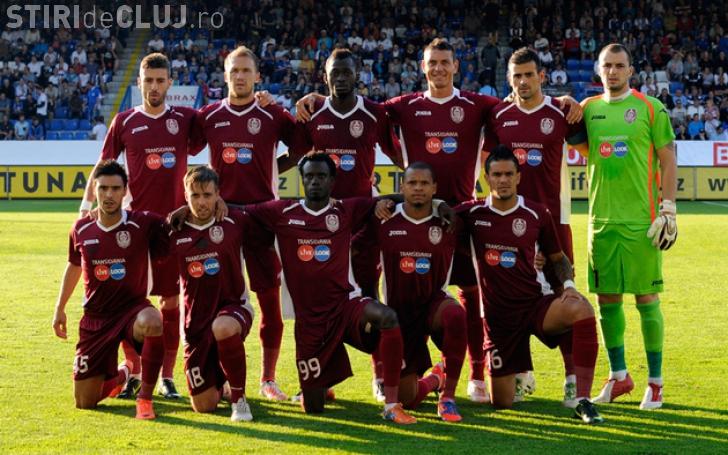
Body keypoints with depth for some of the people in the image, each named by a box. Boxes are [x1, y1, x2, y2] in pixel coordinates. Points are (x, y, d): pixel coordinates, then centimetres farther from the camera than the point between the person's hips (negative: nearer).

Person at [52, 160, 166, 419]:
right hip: (95, 319, 3)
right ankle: (122, 373, 38)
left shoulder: (144, 224, -12)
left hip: (133, 308, -3)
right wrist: (60, 308, 22)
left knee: (152, 322, -43)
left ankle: (145, 397, -23)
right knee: (85, 402, 2)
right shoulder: (81, 230, -1)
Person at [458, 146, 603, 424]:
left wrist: (568, 285, -7)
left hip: (535, 305, 0)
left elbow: (557, 257, 13)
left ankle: (583, 401, -30)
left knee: (581, 308, -35)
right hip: (498, 315, 0)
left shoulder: (537, 214, 1)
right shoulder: (472, 214, -1)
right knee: (502, 403, 1)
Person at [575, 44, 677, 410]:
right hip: (602, 218, 4)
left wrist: (668, 209, -8)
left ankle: (655, 382, 7)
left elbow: (667, 159, -1)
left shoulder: (650, 108, 0)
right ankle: (619, 376, 20)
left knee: (646, 298, -2)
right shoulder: (588, 108, 10)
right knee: (607, 298, 7)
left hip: (641, 220, -4)